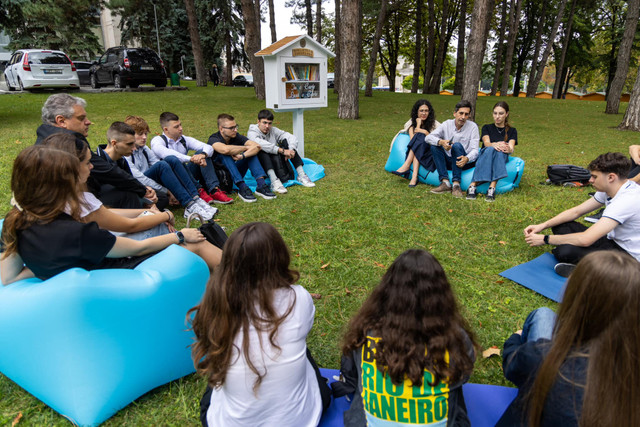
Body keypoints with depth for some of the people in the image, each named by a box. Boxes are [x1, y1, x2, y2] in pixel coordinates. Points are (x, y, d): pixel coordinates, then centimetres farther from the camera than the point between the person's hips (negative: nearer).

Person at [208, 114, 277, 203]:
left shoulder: (236, 137, -4)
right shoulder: (213, 139, -17)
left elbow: (257, 146, -19)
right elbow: (225, 149, -40)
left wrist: (242, 155, -37)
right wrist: (246, 147, -25)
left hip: (234, 175, 5)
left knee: (251, 151, -13)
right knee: (225, 155, -31)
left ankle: (261, 185, -29)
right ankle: (242, 188, -37)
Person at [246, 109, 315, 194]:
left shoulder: (273, 130, 5)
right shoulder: (252, 133, -10)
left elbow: (292, 137, -6)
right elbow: (261, 144, -32)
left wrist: (291, 150, -28)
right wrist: (282, 150, -40)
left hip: (275, 165, 5)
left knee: (286, 141, -11)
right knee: (261, 149, -32)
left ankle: (301, 175, -20)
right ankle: (274, 181, -47)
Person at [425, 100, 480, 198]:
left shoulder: (472, 126, -5)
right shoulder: (447, 124, 2)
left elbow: (475, 150, -13)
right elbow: (428, 137, -9)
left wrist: (467, 159, -37)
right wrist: (441, 142, -30)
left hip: (463, 162, -3)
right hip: (448, 162, 3)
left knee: (457, 145, -30)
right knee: (434, 146, -21)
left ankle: (456, 184, -38)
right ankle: (445, 182, -32)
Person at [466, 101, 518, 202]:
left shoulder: (512, 131, 18)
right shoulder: (487, 128, 17)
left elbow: (511, 148, -4)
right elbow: (487, 143, -6)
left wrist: (508, 149, -31)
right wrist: (494, 144, -32)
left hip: (502, 159, 1)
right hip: (484, 156, -1)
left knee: (499, 151, -35)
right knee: (490, 149, -36)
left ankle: (492, 188, -51)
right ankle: (472, 186, -50)